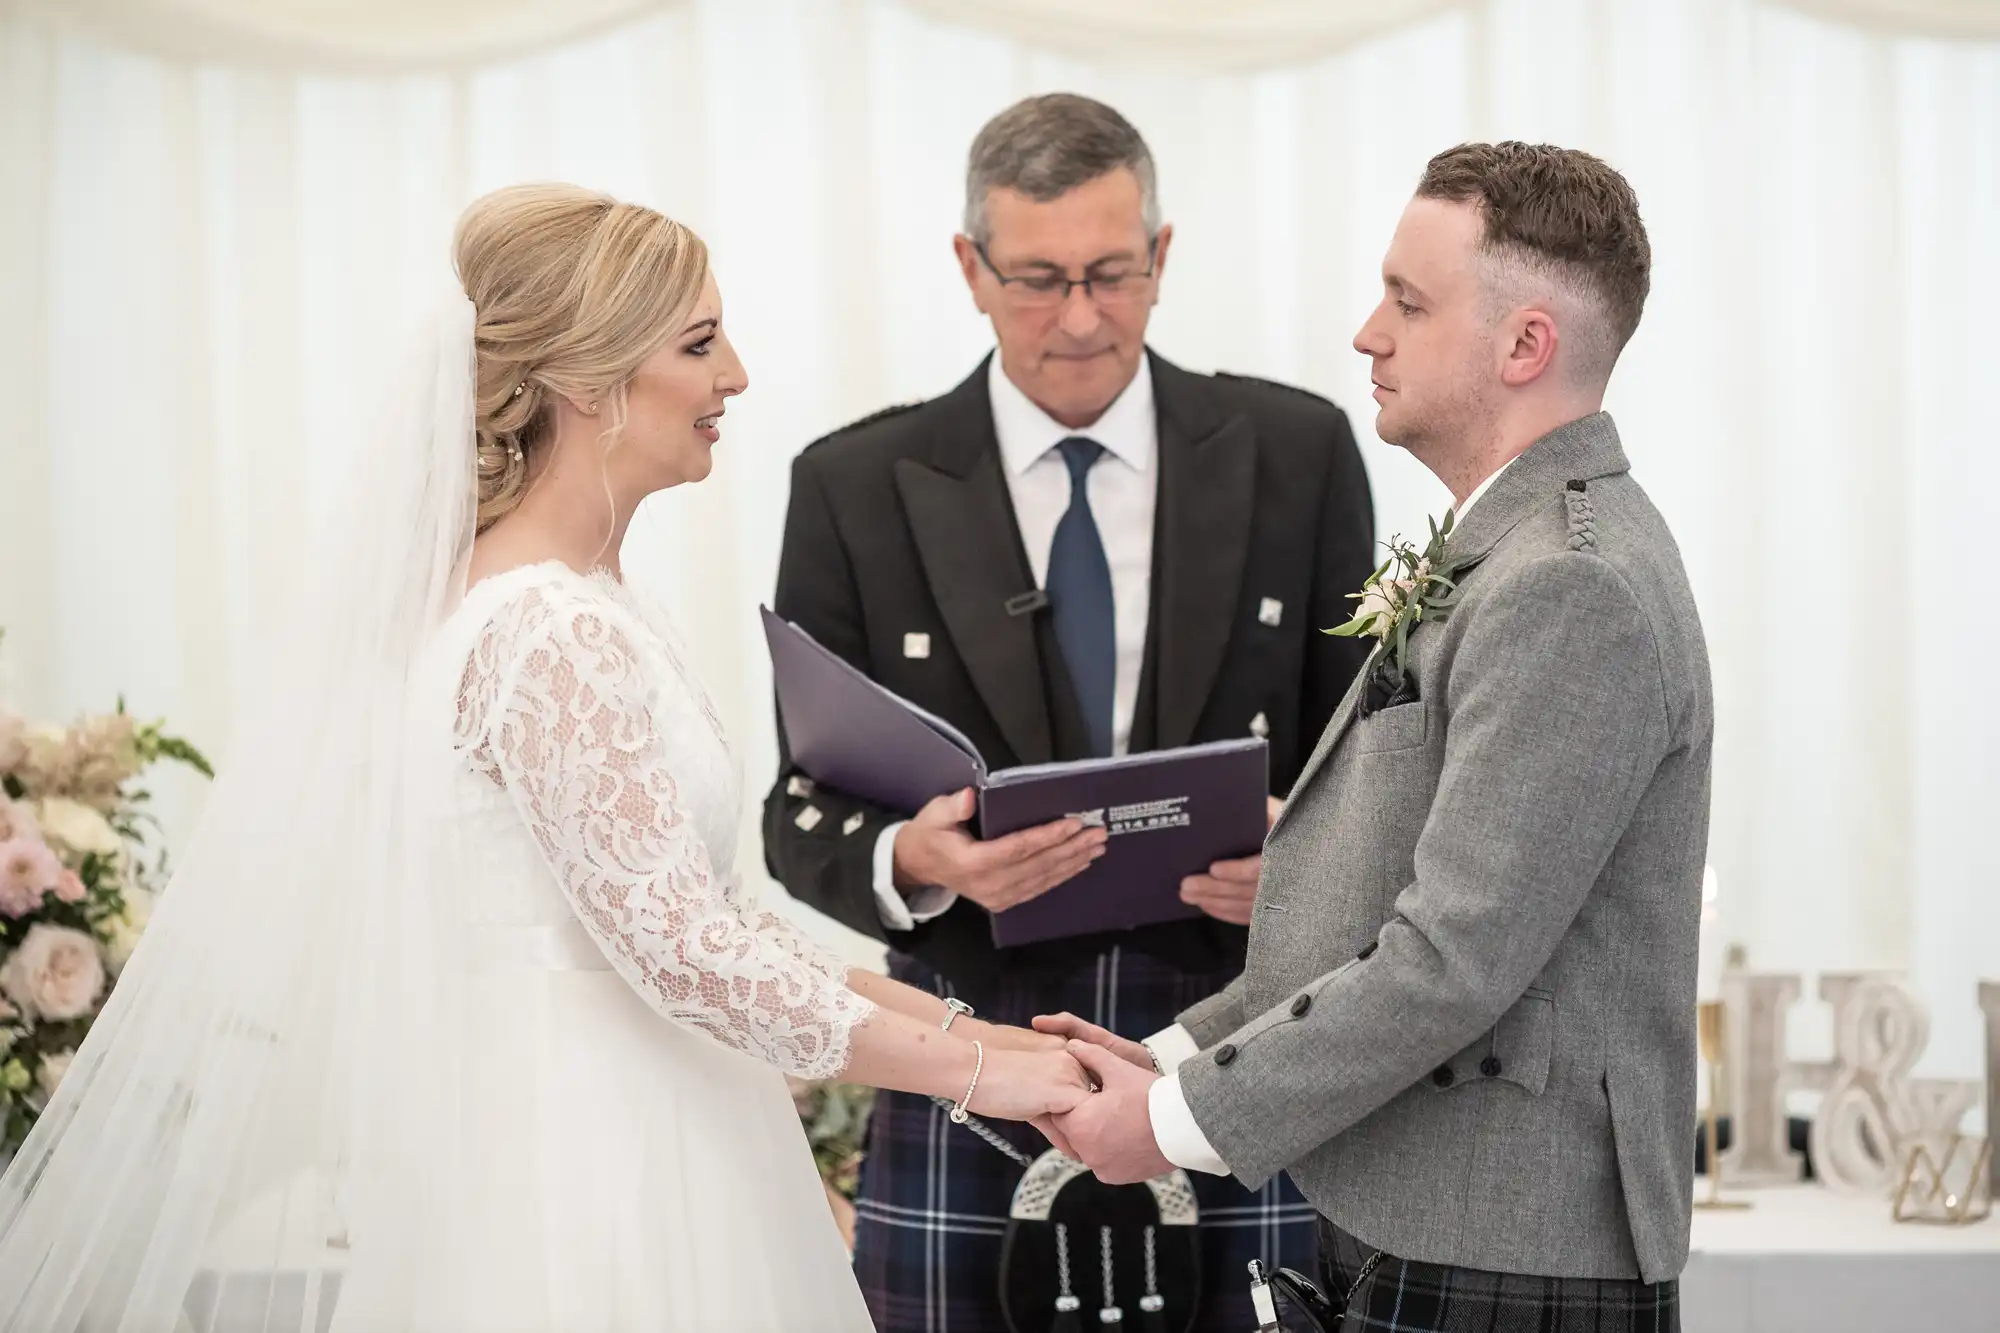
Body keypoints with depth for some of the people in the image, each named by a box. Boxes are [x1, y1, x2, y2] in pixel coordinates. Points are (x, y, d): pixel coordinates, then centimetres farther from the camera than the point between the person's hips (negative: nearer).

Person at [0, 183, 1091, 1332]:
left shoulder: (578, 604, 10)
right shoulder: (549, 633, -19)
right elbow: (683, 950, -22)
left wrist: (944, 1019, 9)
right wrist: (975, 1070, -16)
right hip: (596, 1191, -9)